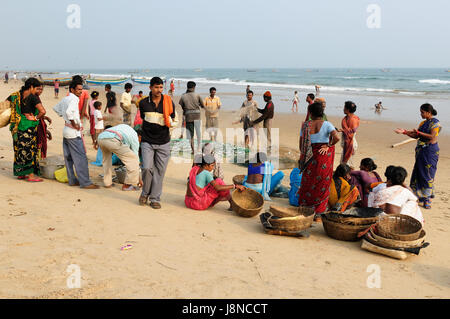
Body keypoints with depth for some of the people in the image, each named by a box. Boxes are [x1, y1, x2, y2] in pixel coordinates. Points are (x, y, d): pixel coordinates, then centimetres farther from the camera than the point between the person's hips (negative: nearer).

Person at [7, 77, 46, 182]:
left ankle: (20, 173, 24)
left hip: (18, 125, 6)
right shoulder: (33, 97, -14)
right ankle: (31, 175, 5)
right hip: (29, 126, -6)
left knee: (20, 149, 15)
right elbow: (43, 111, -24)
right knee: (29, 149, 1)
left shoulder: (16, 95, 6)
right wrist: (36, 118, -6)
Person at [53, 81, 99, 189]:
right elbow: (69, 112, -31)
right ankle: (85, 182, -8)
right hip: (74, 132, -10)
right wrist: (74, 124, -19)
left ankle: (72, 180, 18)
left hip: (66, 131, 10)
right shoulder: (74, 99, -14)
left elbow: (56, 108, 28)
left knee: (69, 158, 12)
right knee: (81, 158, -8)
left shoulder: (65, 99, 14)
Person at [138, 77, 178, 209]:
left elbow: (173, 121, 11)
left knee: (160, 171, 2)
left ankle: (155, 199, 15)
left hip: (163, 142, 1)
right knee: (147, 168, -12)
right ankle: (145, 193, 14)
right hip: (147, 142, 0)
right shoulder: (143, 103, 2)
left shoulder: (169, 102, 1)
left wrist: (172, 122, -9)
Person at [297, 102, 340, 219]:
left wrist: (302, 157, 14)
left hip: (310, 158, 2)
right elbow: (336, 137, -22)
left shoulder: (305, 125, -2)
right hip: (324, 157, -2)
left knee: (308, 184, 16)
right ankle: (318, 214, 12)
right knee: (322, 185, 8)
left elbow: (301, 143, 1)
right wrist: (329, 145, -6)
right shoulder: (326, 124, -8)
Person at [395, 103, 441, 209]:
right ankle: (421, 196, 18)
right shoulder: (423, 123, 15)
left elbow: (432, 136, -20)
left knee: (427, 174, -7)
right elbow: (416, 136, 16)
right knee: (418, 173, 8)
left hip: (430, 151, -8)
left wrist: (419, 132, -16)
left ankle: (427, 199, -2)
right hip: (421, 151, 8)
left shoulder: (435, 123, -9)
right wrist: (405, 132, 6)